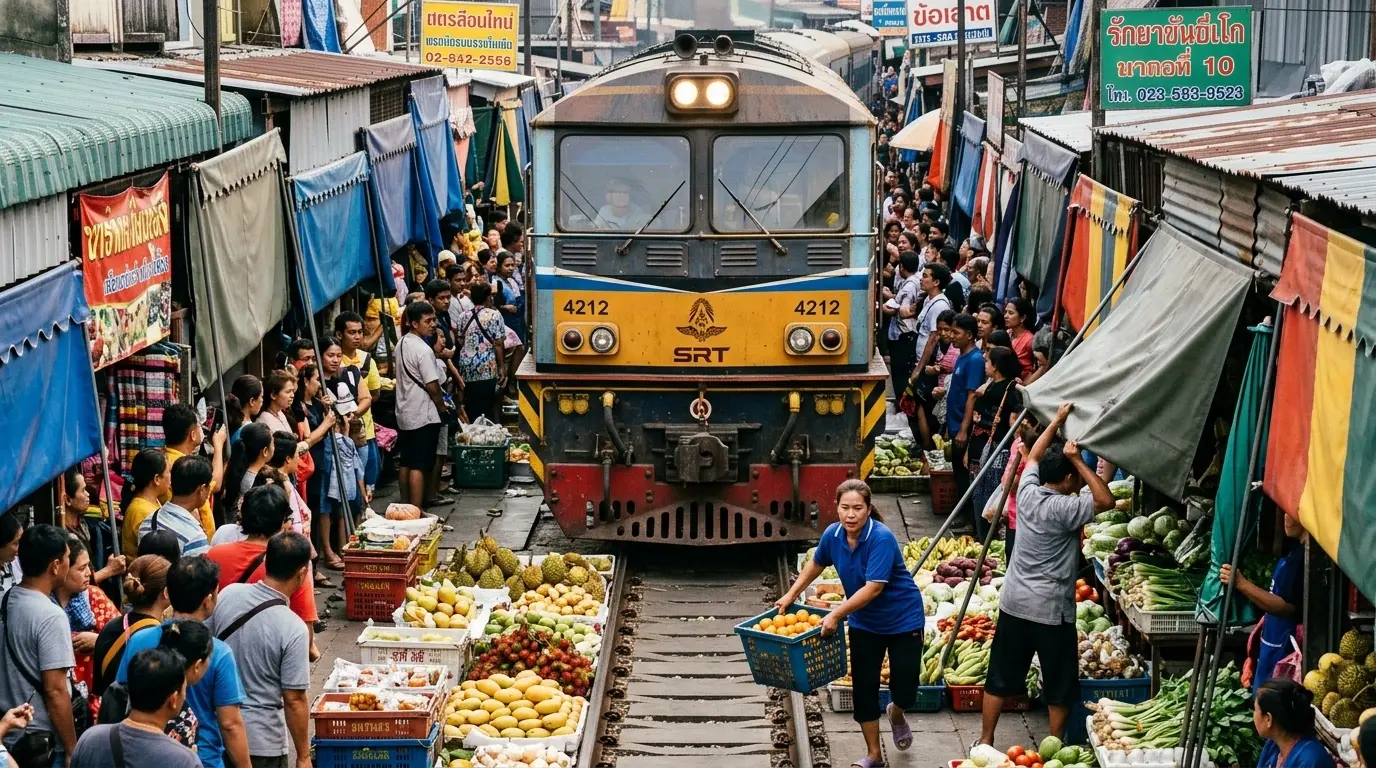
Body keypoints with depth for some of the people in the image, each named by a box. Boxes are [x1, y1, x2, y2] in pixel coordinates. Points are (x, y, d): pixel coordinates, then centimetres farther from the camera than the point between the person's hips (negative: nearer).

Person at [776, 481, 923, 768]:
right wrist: (790, 596, 9)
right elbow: (816, 564, 11)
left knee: (904, 690, -3)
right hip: (864, 623, 5)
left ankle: (896, 715, 35)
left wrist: (836, 614, -34)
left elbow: (873, 588, -33)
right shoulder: (833, 534, -11)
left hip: (903, 620, -5)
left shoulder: (882, 538, -29)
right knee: (863, 688, 4)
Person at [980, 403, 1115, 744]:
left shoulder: (1027, 492, -1)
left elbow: (1033, 457, 16)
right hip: (1051, 610, -6)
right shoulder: (1064, 509, -19)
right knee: (1059, 686, 9)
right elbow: (1106, 500, -20)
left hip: (1013, 603, 6)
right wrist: (1078, 461, -19)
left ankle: (985, 740, 21)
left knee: (1000, 678, 14)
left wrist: (1057, 421, 16)